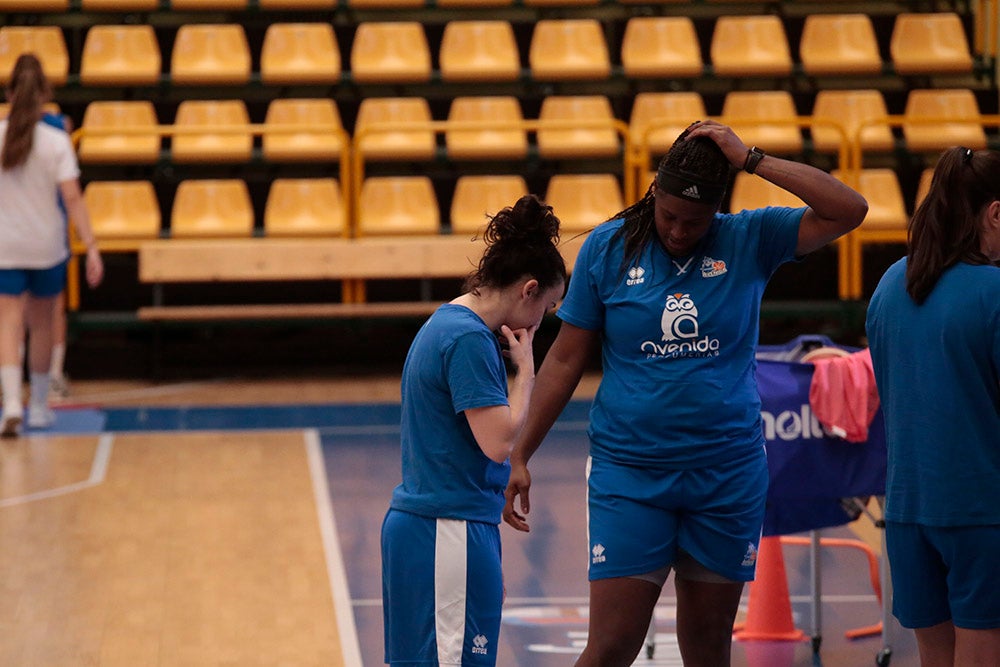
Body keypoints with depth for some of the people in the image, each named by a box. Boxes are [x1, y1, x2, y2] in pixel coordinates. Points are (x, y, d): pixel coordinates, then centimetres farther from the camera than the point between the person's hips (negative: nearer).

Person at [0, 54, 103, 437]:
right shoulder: (56, 142, -8)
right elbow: (72, 197, -14)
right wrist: (91, 247, -13)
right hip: (47, 246, 0)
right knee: (41, 324, 16)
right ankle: (39, 406, 26)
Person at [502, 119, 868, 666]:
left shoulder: (749, 241, 0)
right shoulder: (607, 248, 0)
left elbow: (849, 210, -11)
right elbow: (566, 360, 5)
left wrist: (752, 161, -13)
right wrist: (519, 457, 3)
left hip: (728, 475, 1)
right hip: (627, 473, -1)